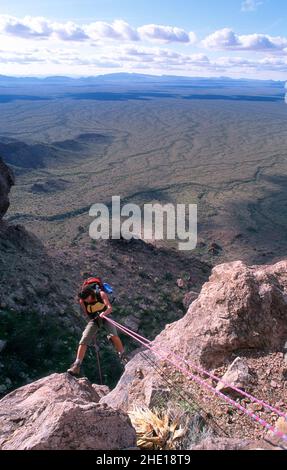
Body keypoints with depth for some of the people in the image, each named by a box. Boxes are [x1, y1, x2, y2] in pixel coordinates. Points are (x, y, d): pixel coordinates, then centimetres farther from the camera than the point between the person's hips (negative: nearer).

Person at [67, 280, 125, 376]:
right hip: (94, 319, 2)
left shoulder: (101, 294, -23)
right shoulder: (82, 301, -17)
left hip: (105, 316, -2)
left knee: (113, 335, -27)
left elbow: (110, 307, -30)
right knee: (83, 341, -13)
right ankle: (77, 366, -8)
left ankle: (123, 357, -11)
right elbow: (86, 313, -1)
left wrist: (104, 313, -50)